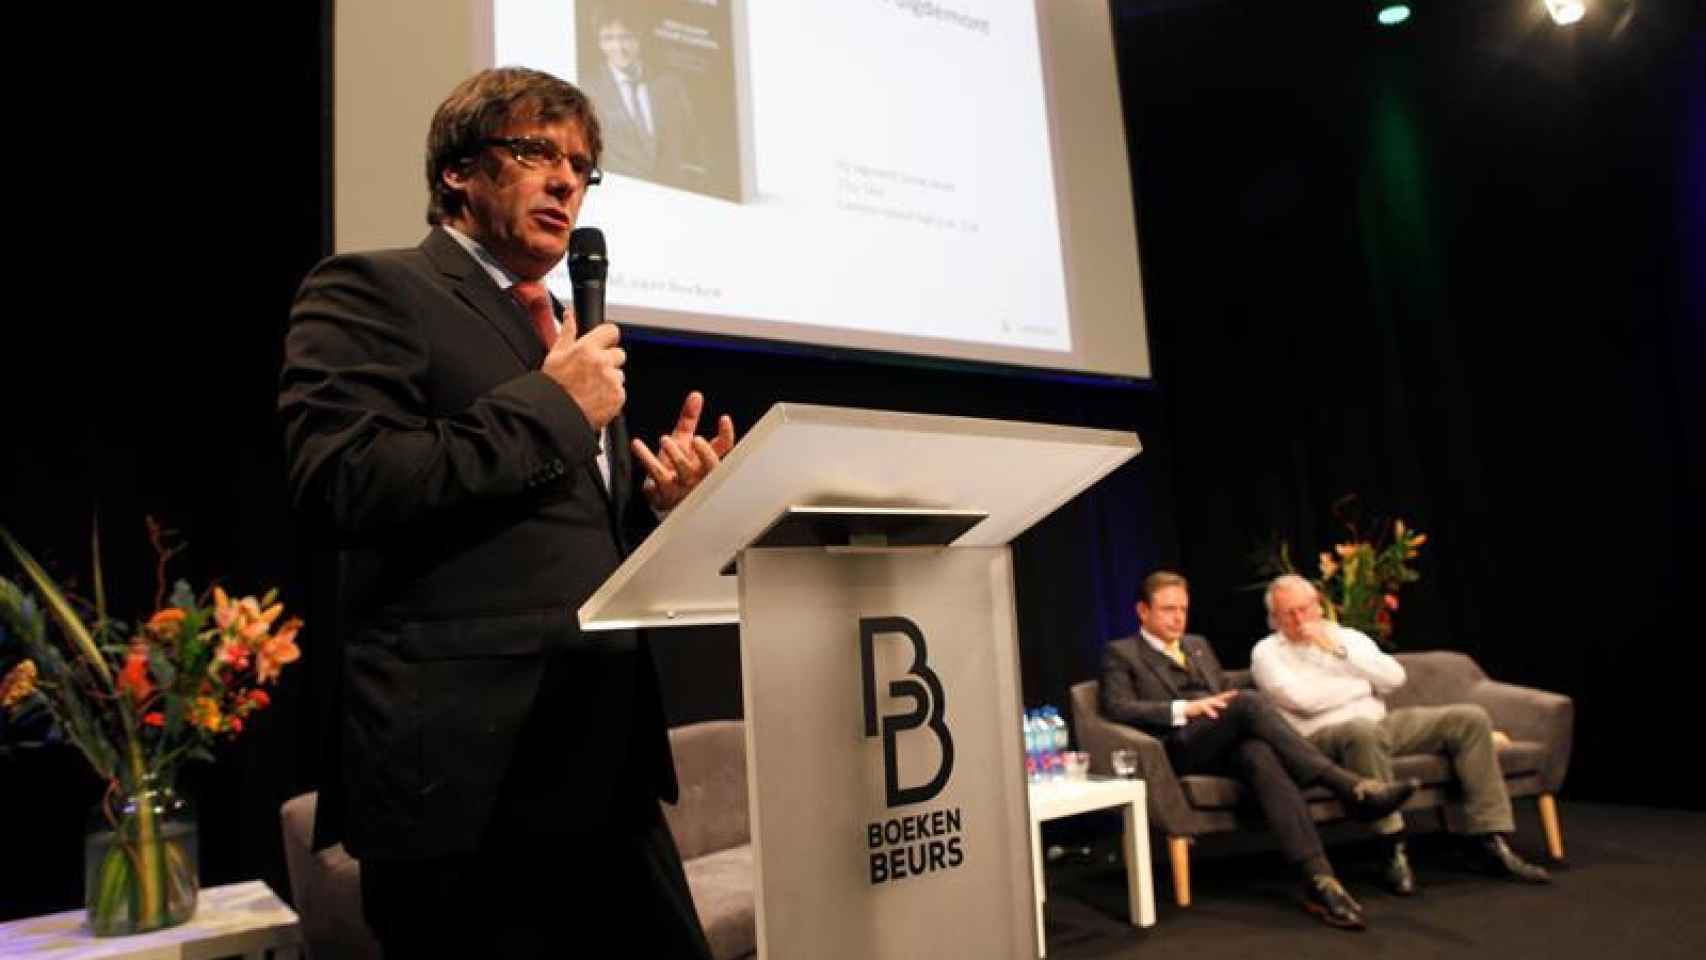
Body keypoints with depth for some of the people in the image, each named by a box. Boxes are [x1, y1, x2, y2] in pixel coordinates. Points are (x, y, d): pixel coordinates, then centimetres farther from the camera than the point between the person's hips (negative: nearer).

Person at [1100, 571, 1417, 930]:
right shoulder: (1120, 653, 8)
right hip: (1180, 748, -5)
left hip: (1229, 745, 5)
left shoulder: (1198, 645, 29)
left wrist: (1240, 718, 3)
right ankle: (1349, 786, -33)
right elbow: (1116, 708, -8)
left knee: (1261, 756, -34)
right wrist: (1184, 709, -19)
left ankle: (1319, 879, -46)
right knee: (1249, 701, -32)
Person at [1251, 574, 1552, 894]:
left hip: (1381, 724, 6)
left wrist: (1338, 650, -6)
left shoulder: (1348, 637, 17)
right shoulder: (1267, 652, 2)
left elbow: (1394, 678, 3)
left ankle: (1490, 840, -4)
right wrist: (1364, 684, 0)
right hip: (1323, 736, -6)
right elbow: (1304, 699, -15)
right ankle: (1394, 848, -30)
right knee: (1363, 729, -40)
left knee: (1470, 718, -6)